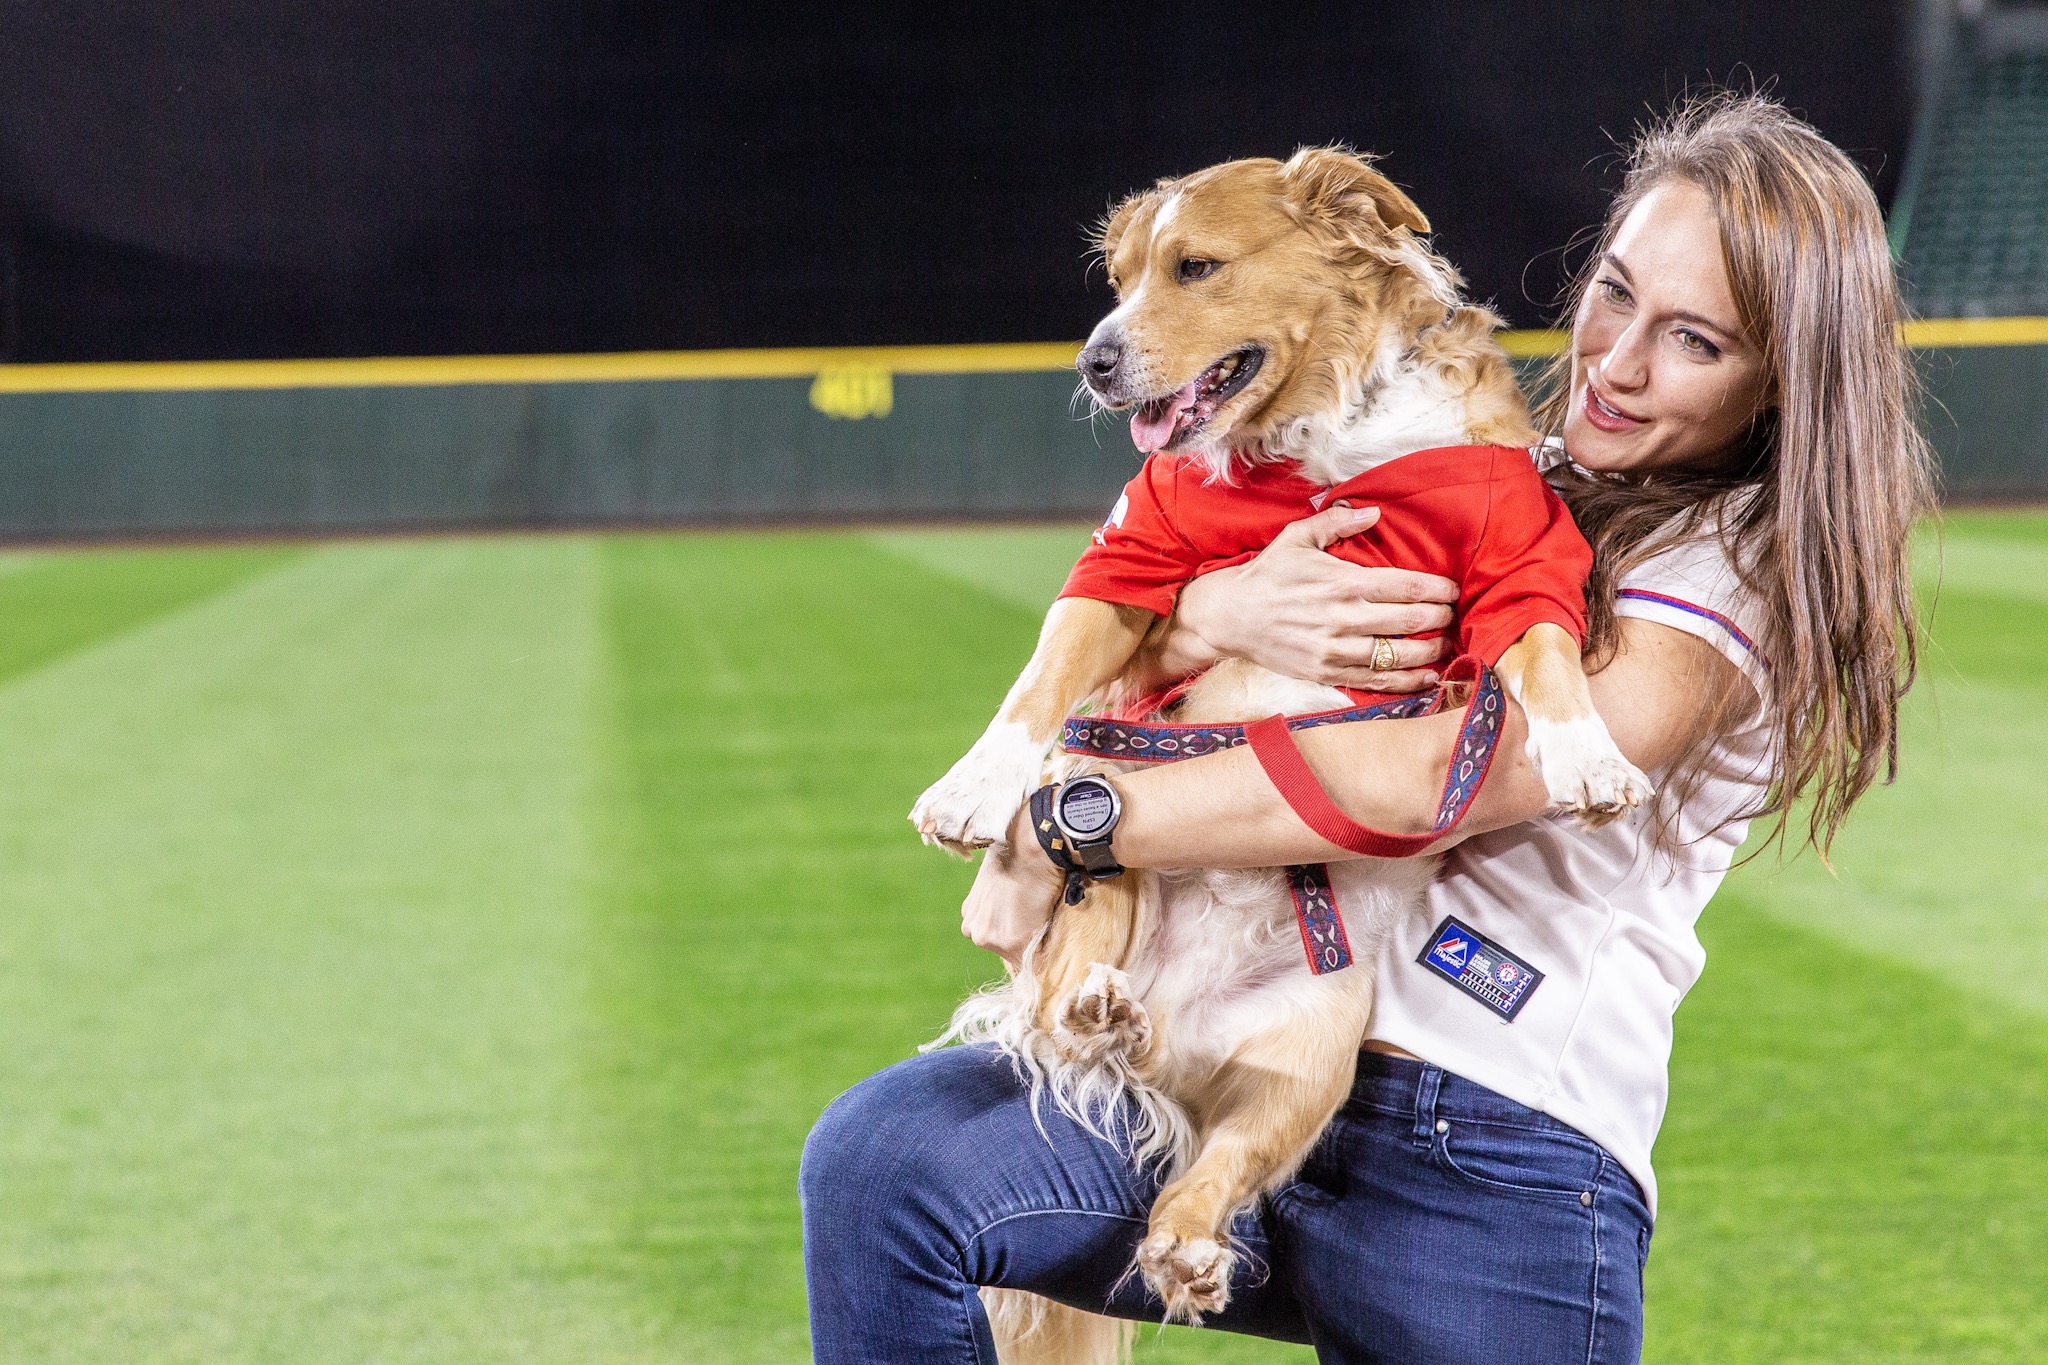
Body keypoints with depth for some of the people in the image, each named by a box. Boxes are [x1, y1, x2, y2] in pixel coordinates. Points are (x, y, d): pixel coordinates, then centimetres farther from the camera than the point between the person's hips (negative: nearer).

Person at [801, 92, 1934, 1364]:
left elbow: (1424, 779, -18)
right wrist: (1213, 616, -14)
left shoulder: (1748, 581, -3)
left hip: (1501, 1176, -5)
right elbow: (1113, 662, 10)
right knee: (881, 1160, -19)